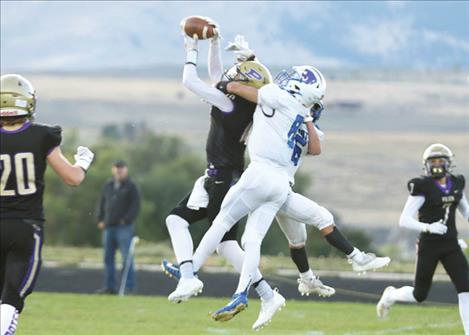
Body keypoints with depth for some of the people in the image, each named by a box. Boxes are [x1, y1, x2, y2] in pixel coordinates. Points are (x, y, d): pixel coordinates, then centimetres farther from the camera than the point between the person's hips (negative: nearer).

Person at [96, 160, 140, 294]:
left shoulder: (131, 187, 1)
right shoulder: (108, 186, 16)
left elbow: (135, 205, -6)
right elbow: (102, 204, 20)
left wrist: (127, 220, -14)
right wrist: (100, 220, 9)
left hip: (124, 227, -6)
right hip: (109, 227, 6)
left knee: (127, 258, -9)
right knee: (108, 258, 6)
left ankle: (130, 287, -9)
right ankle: (109, 287, 10)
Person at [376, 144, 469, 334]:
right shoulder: (423, 188, -13)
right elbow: (404, 221, -15)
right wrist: (429, 227, -29)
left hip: (451, 246, 4)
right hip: (429, 246, -4)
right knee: (419, 295, 7)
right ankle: (391, 295, 39)